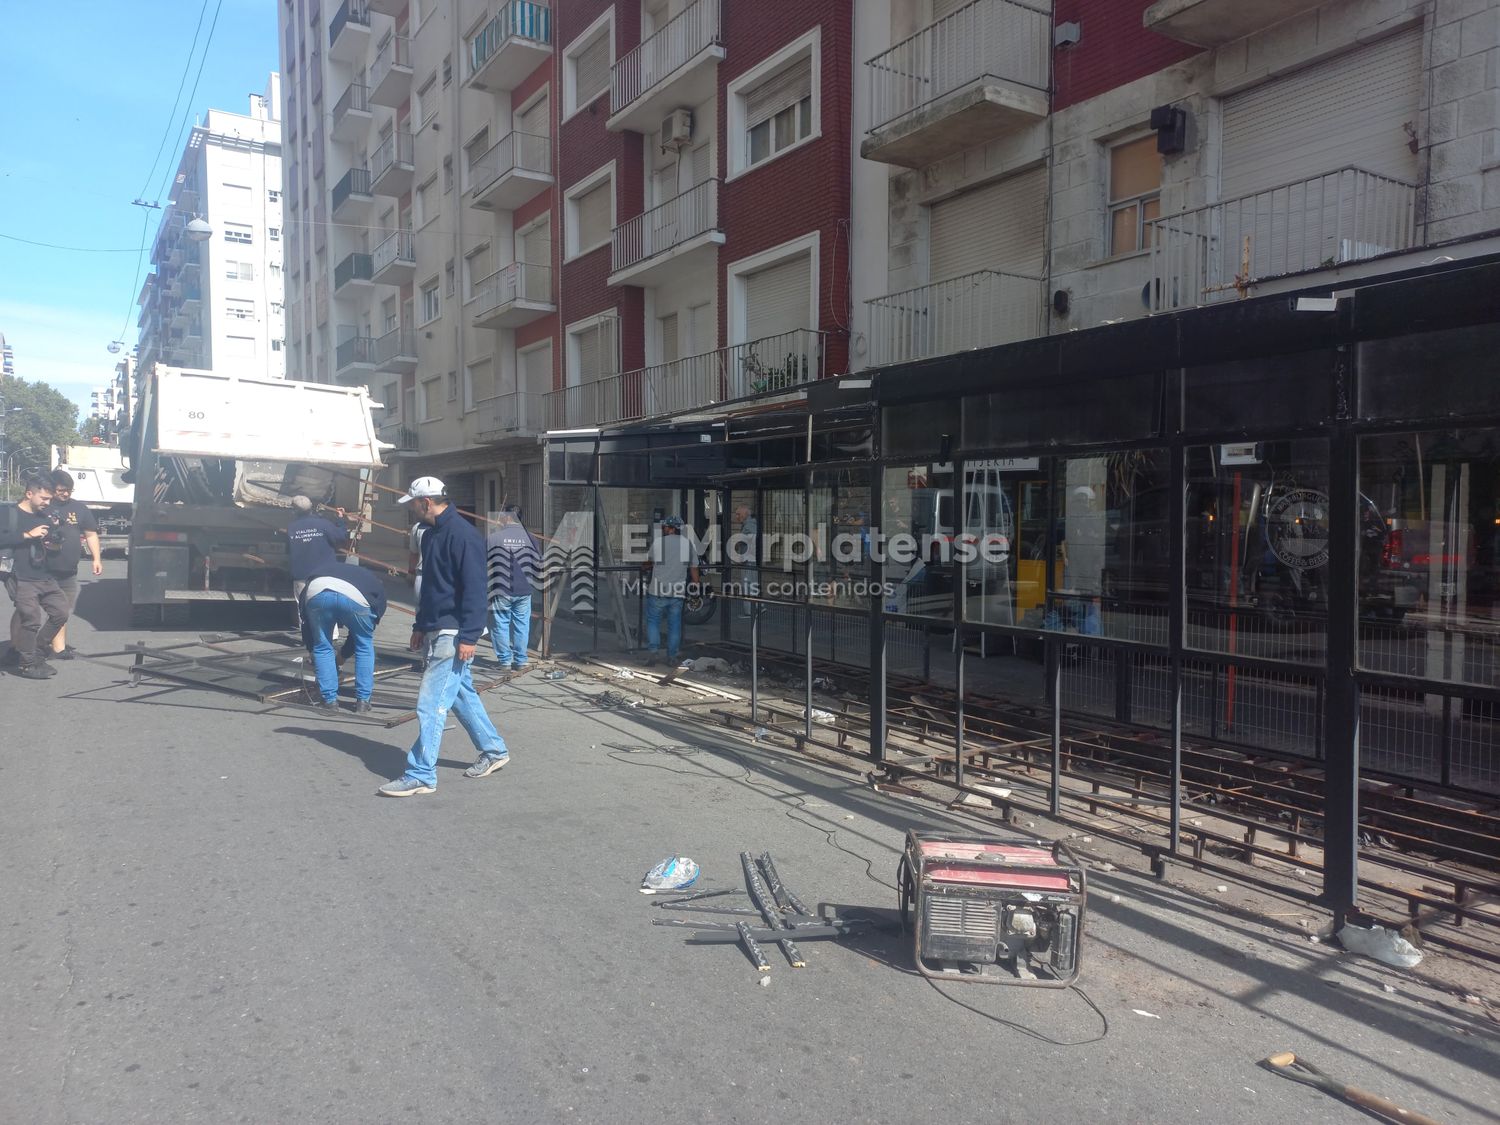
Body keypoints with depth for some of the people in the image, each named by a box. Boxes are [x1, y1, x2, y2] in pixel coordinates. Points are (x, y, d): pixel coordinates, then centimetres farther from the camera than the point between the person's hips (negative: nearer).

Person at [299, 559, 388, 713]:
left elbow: (306, 620, 39)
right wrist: (343, 656, 50)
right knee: (365, 647, 23)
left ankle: (330, 700, 24)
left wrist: (312, 651, 47)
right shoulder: (377, 587, 38)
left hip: (316, 592, 1)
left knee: (322, 648, 23)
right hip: (355, 597, -1)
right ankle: (363, 700, 25)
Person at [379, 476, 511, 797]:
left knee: (430, 704, -8)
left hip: (453, 635, -10)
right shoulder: (431, 534, 14)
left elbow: (474, 589, -21)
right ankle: (494, 750, 31)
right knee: (462, 695, 18)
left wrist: (468, 637, -23)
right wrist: (420, 627, 24)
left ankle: (421, 776, -2)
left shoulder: (462, 535, -17)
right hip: (434, 632, 10)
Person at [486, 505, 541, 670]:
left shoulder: (493, 537, -8)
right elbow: (539, 565, 5)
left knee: (501, 625, 9)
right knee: (521, 625, 9)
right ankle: (520, 660, 13)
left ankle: (504, 659, 14)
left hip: (501, 591, -2)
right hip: (524, 591, 2)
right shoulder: (531, 538, 1)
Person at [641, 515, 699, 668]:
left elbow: (648, 563, 12)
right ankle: (672, 657, 10)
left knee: (653, 621, 9)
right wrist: (696, 586, 18)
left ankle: (654, 650, -6)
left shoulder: (657, 542, -1)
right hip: (678, 592, 2)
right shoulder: (687, 544, 6)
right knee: (674, 624, 9)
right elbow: (693, 568, 7)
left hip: (658, 591, -2)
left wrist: (647, 569, 34)